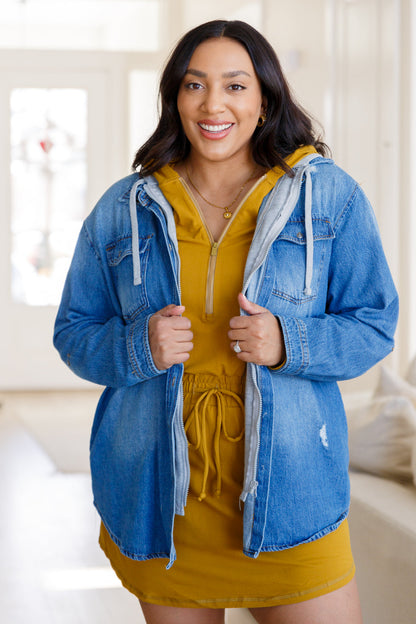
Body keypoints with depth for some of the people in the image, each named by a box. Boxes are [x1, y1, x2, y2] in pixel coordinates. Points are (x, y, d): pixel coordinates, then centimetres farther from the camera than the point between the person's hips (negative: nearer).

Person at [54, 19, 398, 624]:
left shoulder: (330, 196, 1)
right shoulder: (121, 211, 5)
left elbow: (373, 326, 3)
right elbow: (74, 332, 9)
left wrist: (290, 344, -17)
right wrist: (138, 347, -13)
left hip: (287, 491, -1)